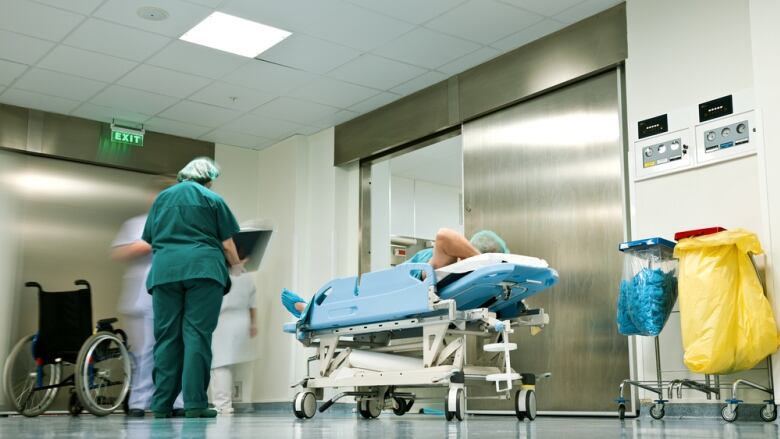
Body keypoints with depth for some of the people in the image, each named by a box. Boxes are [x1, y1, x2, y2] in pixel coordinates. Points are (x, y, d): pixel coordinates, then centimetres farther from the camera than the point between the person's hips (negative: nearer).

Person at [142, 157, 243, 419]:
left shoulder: (162, 198, 21)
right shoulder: (212, 199, 11)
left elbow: (150, 240, 23)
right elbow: (227, 244, 8)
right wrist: (236, 267, 24)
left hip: (164, 269, 3)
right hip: (203, 268, -3)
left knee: (167, 336, 5)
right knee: (197, 335, -5)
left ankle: (162, 405, 5)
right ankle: (194, 403, -9)